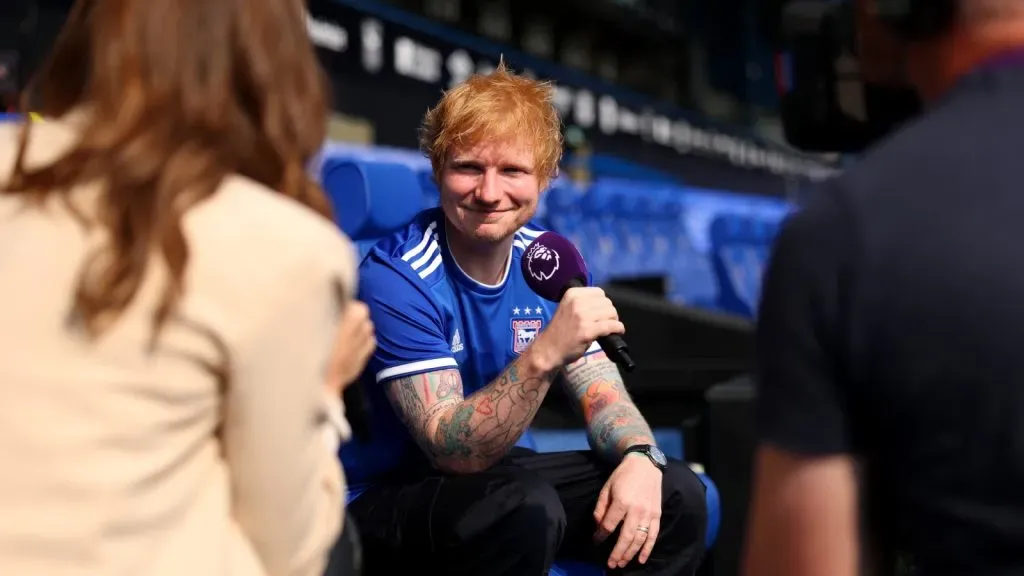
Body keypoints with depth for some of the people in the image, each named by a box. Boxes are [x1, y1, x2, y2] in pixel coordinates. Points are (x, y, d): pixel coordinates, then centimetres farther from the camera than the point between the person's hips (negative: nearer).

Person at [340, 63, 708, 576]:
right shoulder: (395, 278, -21)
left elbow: (602, 395, 1)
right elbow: (454, 451, -27)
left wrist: (638, 457, -21)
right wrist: (544, 354, -41)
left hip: (495, 473, 6)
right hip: (386, 496, -6)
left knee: (677, 492, -8)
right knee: (527, 506, -34)